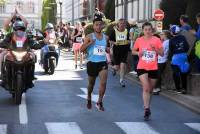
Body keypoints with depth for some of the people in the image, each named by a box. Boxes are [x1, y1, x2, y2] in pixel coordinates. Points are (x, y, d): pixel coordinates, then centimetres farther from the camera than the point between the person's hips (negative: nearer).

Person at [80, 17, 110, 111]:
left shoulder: (106, 37, 7)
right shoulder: (89, 37, -5)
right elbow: (82, 49, -9)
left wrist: (108, 49, 1)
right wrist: (90, 43, -24)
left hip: (102, 63, 2)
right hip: (92, 63, -2)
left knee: (103, 82, -15)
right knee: (91, 83, 14)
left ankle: (100, 102, -3)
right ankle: (89, 99, 39)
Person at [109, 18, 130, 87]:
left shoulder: (127, 31, 1)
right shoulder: (114, 31, -5)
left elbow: (129, 40, 10)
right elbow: (110, 40, 2)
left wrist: (128, 42, -13)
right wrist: (114, 43, -17)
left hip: (124, 51, 1)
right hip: (116, 50, -1)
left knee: (122, 65, -9)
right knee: (117, 66, 3)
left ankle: (122, 80, 5)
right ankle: (114, 68, 43)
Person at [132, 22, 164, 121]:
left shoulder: (156, 40, -1)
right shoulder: (139, 40, 0)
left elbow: (162, 53, 2)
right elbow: (133, 51, 12)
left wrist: (155, 49, -17)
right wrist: (138, 53, -10)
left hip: (153, 68, 2)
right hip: (142, 67, -2)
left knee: (150, 90, 12)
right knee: (146, 88, -18)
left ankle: (147, 106, 31)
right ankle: (147, 109, -20)